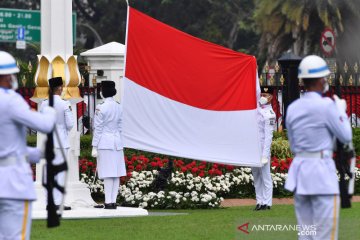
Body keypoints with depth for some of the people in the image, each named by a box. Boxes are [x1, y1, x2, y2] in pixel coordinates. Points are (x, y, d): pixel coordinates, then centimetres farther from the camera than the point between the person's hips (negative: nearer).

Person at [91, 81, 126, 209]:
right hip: (117, 142, 6)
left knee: (107, 174, -7)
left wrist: (94, 147, -7)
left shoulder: (101, 108, -11)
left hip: (105, 142, -6)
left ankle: (108, 202, -8)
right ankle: (113, 201, 7)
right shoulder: (119, 107, 8)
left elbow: (97, 128, -10)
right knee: (116, 173, 6)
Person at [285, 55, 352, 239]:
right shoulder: (326, 105, -12)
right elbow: (345, 137, -3)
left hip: (299, 169, 7)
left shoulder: (292, 108, 7)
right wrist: (341, 110, 10)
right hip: (322, 170, -7)